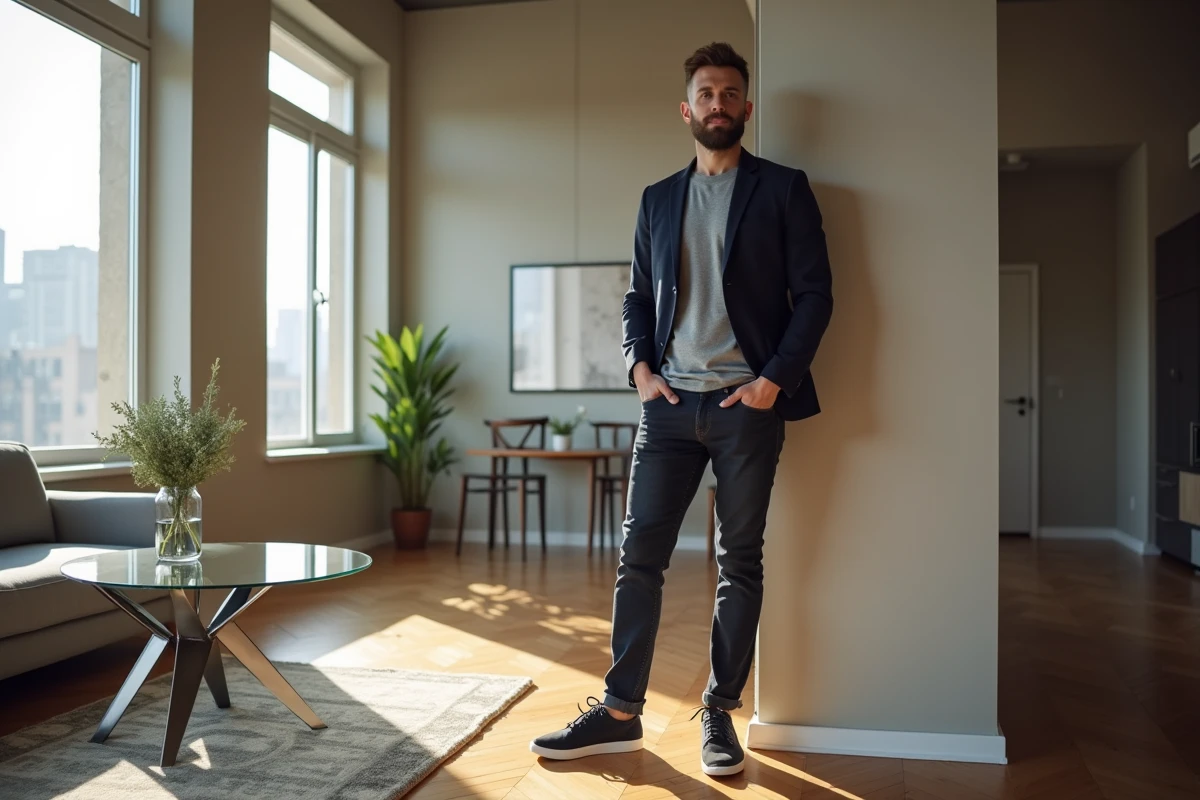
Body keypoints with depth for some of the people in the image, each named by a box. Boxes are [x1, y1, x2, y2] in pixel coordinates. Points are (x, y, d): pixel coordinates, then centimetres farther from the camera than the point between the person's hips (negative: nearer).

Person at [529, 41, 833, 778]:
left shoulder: (783, 190, 4)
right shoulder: (658, 199, 15)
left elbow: (814, 293, -1)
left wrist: (775, 379, -10)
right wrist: (639, 364, 0)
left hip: (747, 402, -3)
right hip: (671, 402, 3)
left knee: (740, 562, 4)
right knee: (640, 554, 1)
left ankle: (720, 714, 15)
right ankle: (620, 713, 10)